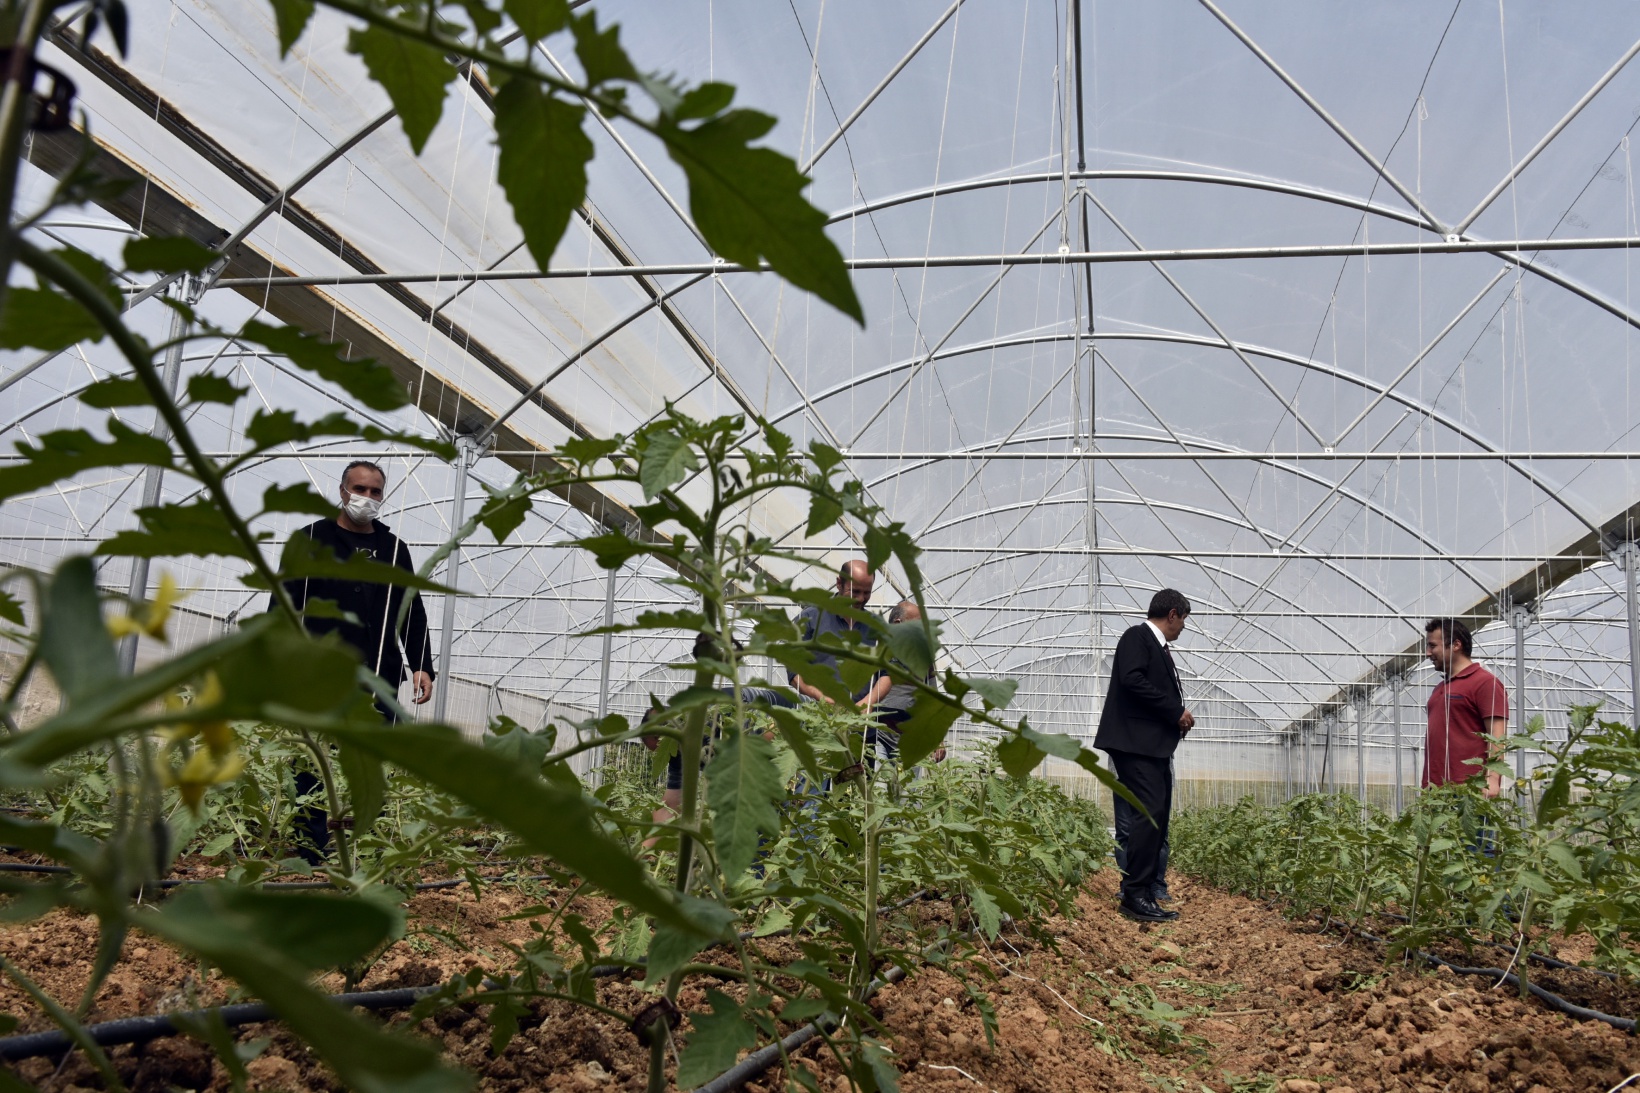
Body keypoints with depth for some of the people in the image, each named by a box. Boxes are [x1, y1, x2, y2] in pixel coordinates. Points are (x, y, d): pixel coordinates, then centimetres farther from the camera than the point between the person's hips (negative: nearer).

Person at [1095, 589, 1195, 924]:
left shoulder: (1158, 647, 21)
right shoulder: (1137, 637, -6)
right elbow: (1131, 680, -20)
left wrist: (1177, 717, 5)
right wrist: (1175, 711, -15)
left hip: (1155, 746, 10)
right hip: (1135, 743, -10)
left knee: (1157, 818, 8)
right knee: (1150, 813, -16)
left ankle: (1147, 893, 12)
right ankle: (1135, 896, -14)